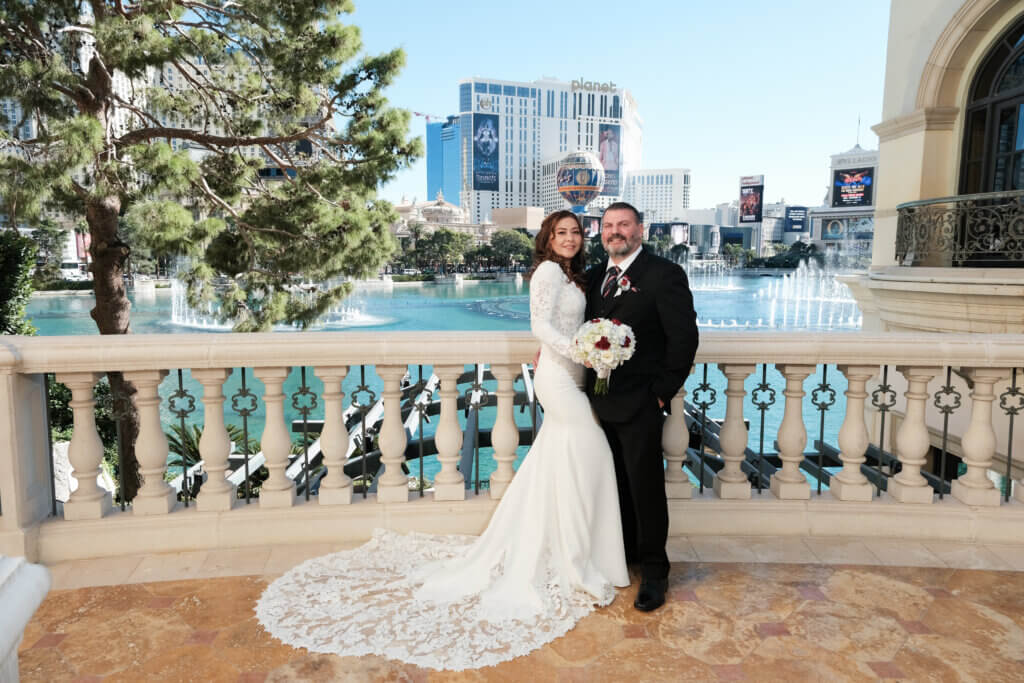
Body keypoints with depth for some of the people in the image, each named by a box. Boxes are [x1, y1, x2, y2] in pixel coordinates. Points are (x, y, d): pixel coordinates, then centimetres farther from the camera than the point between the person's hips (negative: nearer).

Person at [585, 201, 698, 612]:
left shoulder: (665, 275, -10)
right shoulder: (595, 276, 12)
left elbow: (684, 337, -12)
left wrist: (663, 391, -13)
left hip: (639, 403, -6)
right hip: (603, 398, 6)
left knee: (646, 486, 3)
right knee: (617, 482, 18)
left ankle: (654, 571, 18)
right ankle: (626, 551, 36)